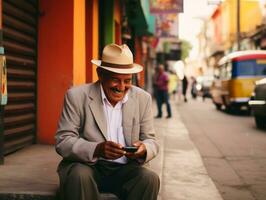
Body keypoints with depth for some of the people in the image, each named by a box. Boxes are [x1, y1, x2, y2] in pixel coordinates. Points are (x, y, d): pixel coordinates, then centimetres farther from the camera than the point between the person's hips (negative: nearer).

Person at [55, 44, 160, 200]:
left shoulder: (143, 99, 4)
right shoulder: (77, 96, -5)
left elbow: (151, 141, 7)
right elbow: (63, 141, -9)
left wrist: (144, 149, -19)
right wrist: (96, 149, -28)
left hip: (125, 169, 3)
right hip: (86, 165, -3)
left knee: (150, 178, -24)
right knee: (79, 176, -34)